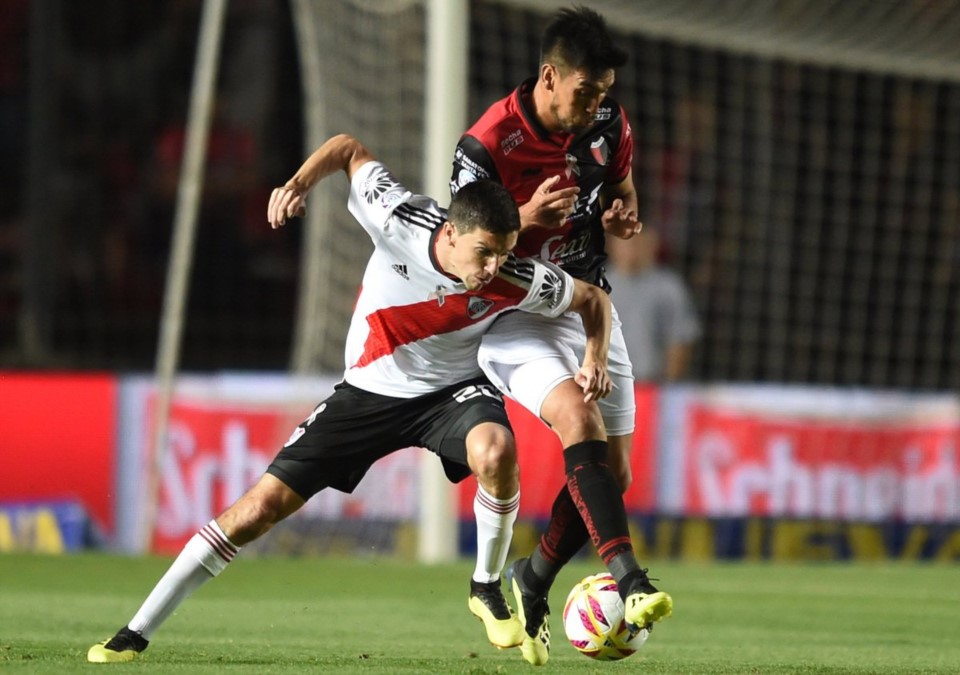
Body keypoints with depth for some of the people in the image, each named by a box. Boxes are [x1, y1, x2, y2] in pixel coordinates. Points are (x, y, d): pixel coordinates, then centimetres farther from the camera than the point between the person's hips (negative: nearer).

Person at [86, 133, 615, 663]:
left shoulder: (516, 282, -25)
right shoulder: (399, 221, -26)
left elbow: (593, 300, -5)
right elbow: (349, 149, -8)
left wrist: (595, 359, -21)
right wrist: (298, 184, -23)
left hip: (453, 390, -1)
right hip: (370, 390, 1)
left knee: (495, 446, -37)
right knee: (264, 503, -6)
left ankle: (489, 590, -12)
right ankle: (136, 633, 3)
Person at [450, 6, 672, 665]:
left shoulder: (609, 124, -4)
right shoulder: (487, 146, -20)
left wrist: (621, 216, -9)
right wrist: (527, 219, -31)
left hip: (588, 305, 6)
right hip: (512, 317, -6)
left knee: (613, 472, 2)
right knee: (581, 420, -31)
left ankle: (533, 581, 26)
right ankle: (629, 580, -41)